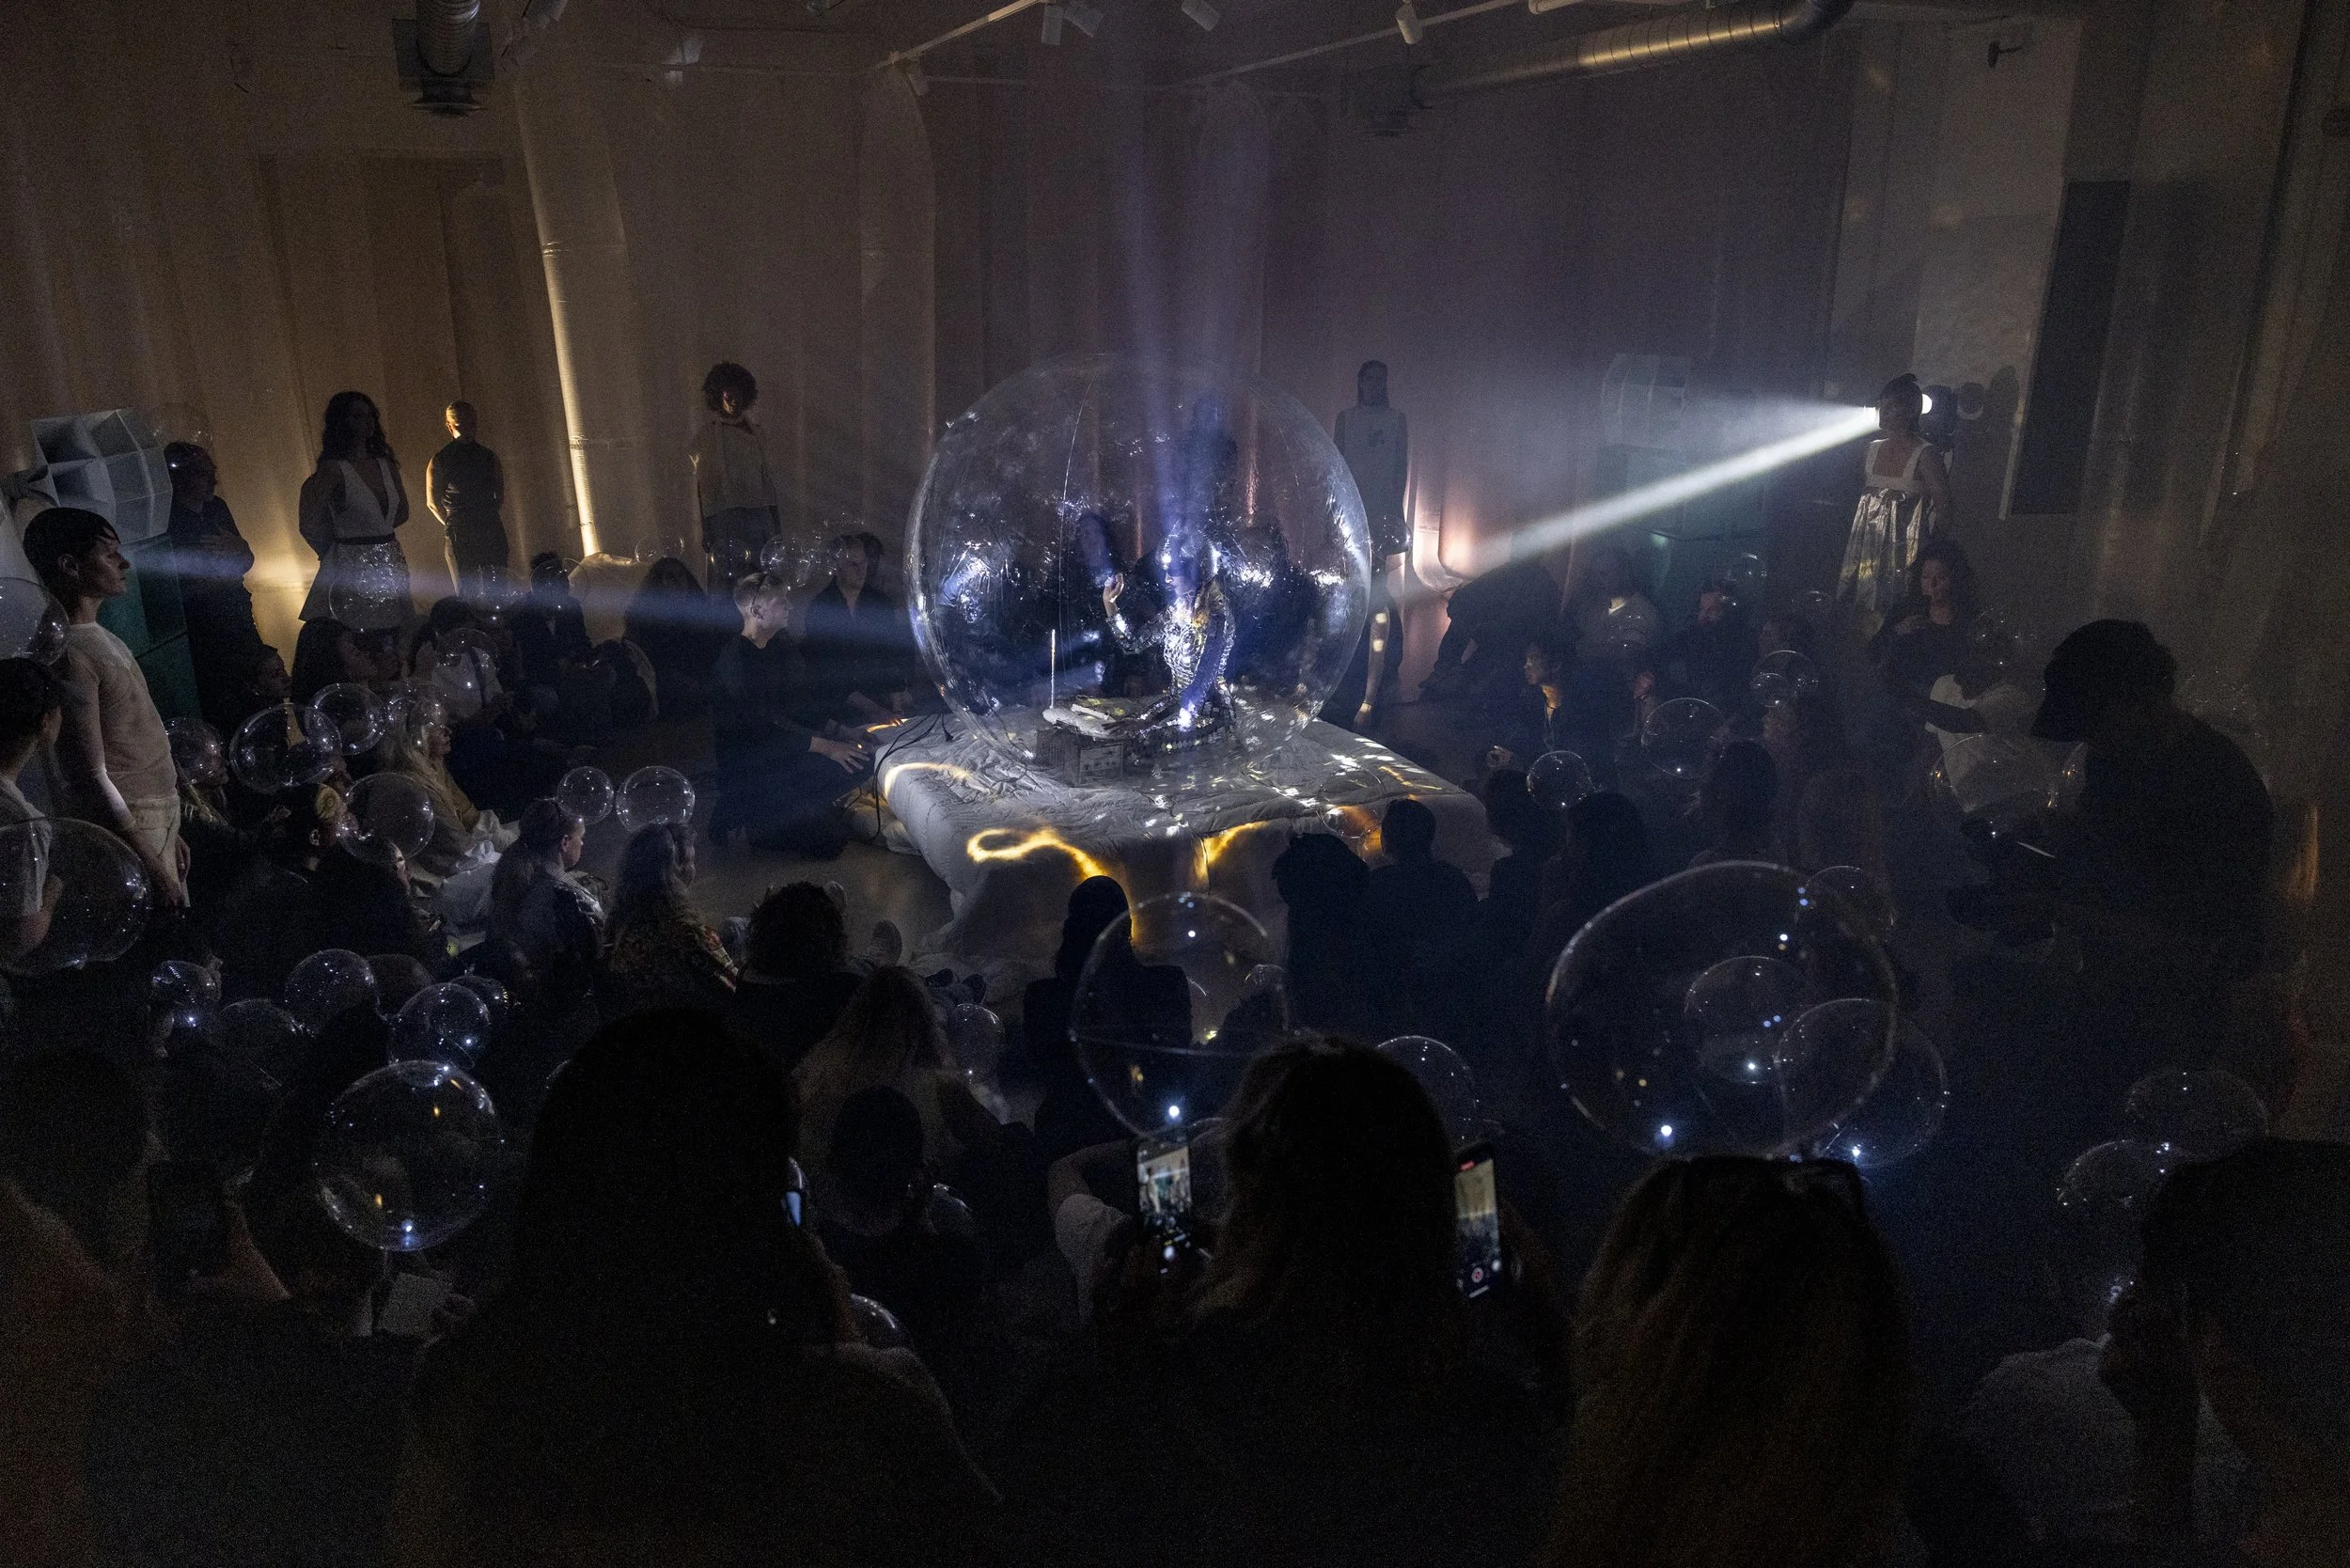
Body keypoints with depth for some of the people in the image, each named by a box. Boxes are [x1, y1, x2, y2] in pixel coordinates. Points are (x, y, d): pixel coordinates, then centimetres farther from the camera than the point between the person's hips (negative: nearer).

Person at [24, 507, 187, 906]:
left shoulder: (99, 637, 13)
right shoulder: (68, 652, -17)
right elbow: (92, 777, -20)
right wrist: (154, 868, -21)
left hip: (157, 817, 9)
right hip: (124, 826, -9)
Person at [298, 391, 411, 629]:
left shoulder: (386, 464, 9)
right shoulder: (333, 469, -9)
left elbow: (402, 513, 21)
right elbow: (309, 526, -13)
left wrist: (372, 533, 13)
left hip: (391, 564, 6)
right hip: (352, 570, -6)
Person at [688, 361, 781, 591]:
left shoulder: (753, 431, 16)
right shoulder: (708, 433, 4)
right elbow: (703, 485, 1)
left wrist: (775, 521, 12)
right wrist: (706, 529, -6)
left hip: (758, 514, 4)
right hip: (724, 518, -3)